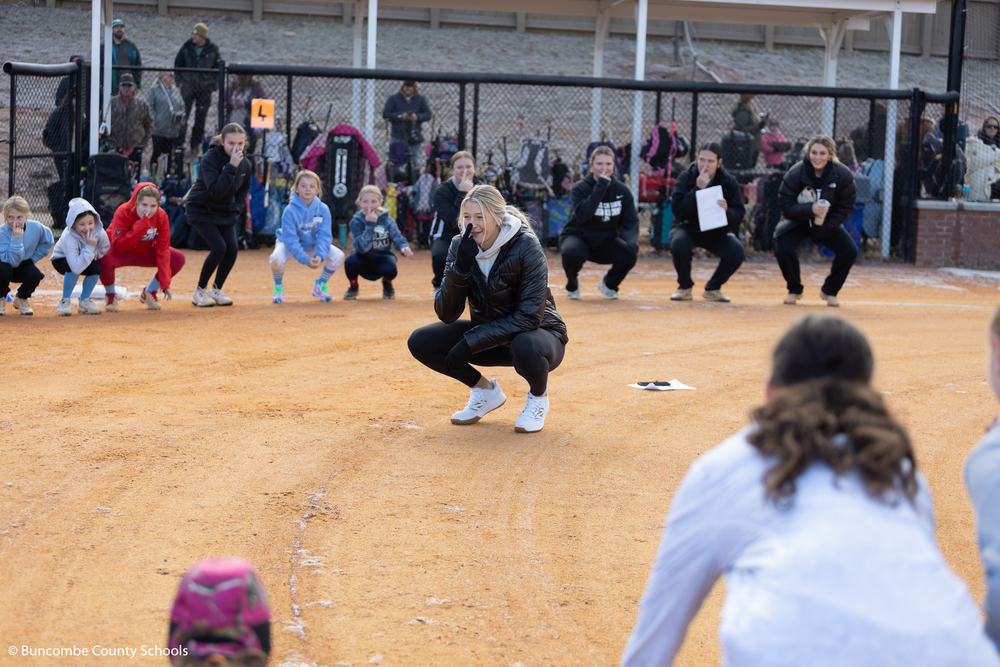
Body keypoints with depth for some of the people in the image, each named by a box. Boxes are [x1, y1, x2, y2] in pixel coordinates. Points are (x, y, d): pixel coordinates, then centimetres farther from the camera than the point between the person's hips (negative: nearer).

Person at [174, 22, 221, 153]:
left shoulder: (212, 50, 1)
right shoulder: (187, 47, 3)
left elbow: (218, 69, 9)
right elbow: (177, 64, 12)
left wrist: (213, 85, 2)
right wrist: (179, 80, 3)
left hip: (204, 88, 0)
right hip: (188, 86, 0)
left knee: (201, 117, 3)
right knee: (183, 114, -5)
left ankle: (195, 144, 13)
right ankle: (179, 142, 2)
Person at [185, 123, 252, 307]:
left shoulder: (245, 164, -5)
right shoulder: (210, 159, -24)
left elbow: (243, 190, 14)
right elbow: (215, 191, -35)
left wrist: (236, 209, 2)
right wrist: (231, 167, -39)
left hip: (226, 212, 6)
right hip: (201, 210, -6)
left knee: (232, 248, -10)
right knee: (219, 247, -21)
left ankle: (216, 290, 10)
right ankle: (200, 291, -3)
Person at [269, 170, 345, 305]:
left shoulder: (323, 209, -17)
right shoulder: (290, 210, -26)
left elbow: (324, 236, -17)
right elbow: (290, 239, -27)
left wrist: (320, 256, -36)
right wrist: (305, 259, -38)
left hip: (313, 244, 3)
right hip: (289, 244, -3)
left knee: (338, 256, -20)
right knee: (276, 259, -36)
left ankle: (320, 285, 9)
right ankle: (278, 287, -1)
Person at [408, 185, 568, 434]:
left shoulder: (526, 246, -23)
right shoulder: (460, 246, -9)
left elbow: (530, 316, -28)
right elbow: (446, 315, -14)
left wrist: (470, 343, -31)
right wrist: (461, 266, -30)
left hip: (537, 334, -5)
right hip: (487, 336, 5)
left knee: (525, 347, -40)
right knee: (421, 341, -13)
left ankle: (539, 396, -5)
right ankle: (486, 391, 7)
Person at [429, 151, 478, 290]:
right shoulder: (442, 191, -11)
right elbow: (452, 222, -24)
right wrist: (462, 194, -24)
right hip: (446, 238, -3)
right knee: (441, 256, -38)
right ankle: (439, 284, -1)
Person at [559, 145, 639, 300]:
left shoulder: (622, 190, -4)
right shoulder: (580, 188, -14)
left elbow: (631, 220, -5)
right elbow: (582, 215, -32)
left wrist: (631, 241, -26)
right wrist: (600, 187, -33)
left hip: (606, 242, 3)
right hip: (577, 237, -3)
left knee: (630, 255, -25)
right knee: (573, 253, -37)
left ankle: (609, 284, 8)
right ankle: (572, 286, -1)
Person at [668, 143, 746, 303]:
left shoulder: (729, 182, -9)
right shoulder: (685, 178, -13)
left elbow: (739, 216, -12)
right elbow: (679, 211, -25)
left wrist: (727, 211, -35)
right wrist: (697, 189, -33)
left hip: (717, 232, 2)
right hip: (688, 228, -2)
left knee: (737, 253, -25)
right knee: (679, 246, -36)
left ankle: (713, 288, 2)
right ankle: (684, 287, -7)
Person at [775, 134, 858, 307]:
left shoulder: (843, 175, -17)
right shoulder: (795, 174, -21)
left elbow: (846, 206, -9)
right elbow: (785, 204, -18)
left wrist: (824, 227, -19)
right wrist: (809, 209, -35)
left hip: (829, 223, 1)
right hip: (798, 221, -1)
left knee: (850, 251, -19)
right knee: (783, 248, -27)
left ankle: (830, 291, 6)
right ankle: (794, 290, 1)